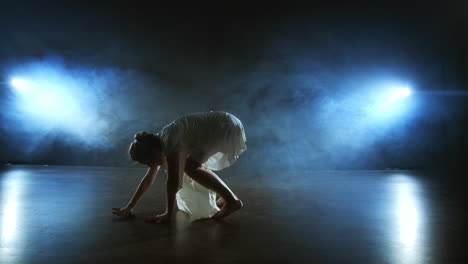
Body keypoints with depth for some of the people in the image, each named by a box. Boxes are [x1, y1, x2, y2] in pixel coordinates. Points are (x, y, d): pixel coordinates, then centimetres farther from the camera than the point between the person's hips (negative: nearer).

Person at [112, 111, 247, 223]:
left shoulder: (169, 140, -23)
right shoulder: (158, 144, 6)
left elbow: (172, 180, -22)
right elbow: (147, 179, 13)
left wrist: (168, 214, -14)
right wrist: (129, 207, 14)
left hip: (227, 127, -10)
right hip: (220, 128, 10)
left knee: (191, 167, -17)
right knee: (190, 165, 11)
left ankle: (232, 200, -12)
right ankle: (225, 197, 14)